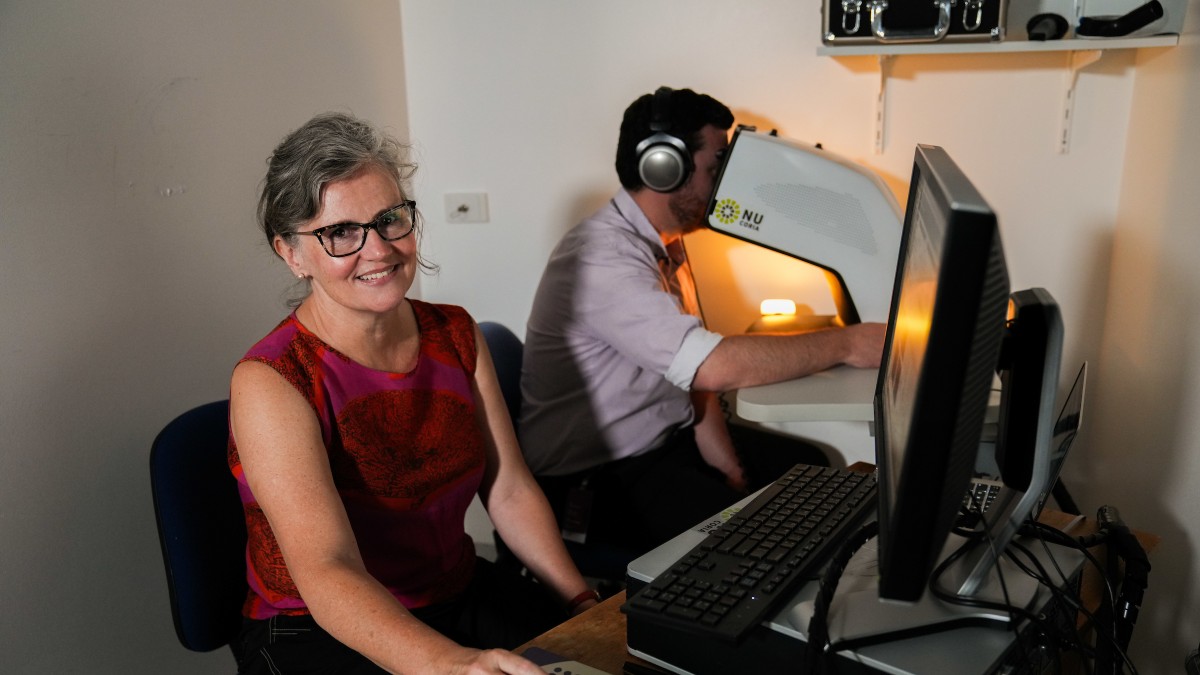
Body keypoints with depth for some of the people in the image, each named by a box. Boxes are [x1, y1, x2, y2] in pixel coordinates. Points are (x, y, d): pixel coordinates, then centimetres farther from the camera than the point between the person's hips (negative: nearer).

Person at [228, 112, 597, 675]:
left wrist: (583, 602, -11)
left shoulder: (456, 335, 2)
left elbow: (509, 490, 2)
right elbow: (327, 571, -28)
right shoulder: (271, 382, -17)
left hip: (461, 596, 5)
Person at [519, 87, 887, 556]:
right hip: (595, 479, -9)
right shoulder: (601, 259, -26)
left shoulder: (664, 242, 7)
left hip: (667, 437, 10)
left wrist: (730, 472, -2)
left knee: (807, 468, 3)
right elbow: (714, 366, -33)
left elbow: (693, 368, 6)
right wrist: (845, 344, -23)